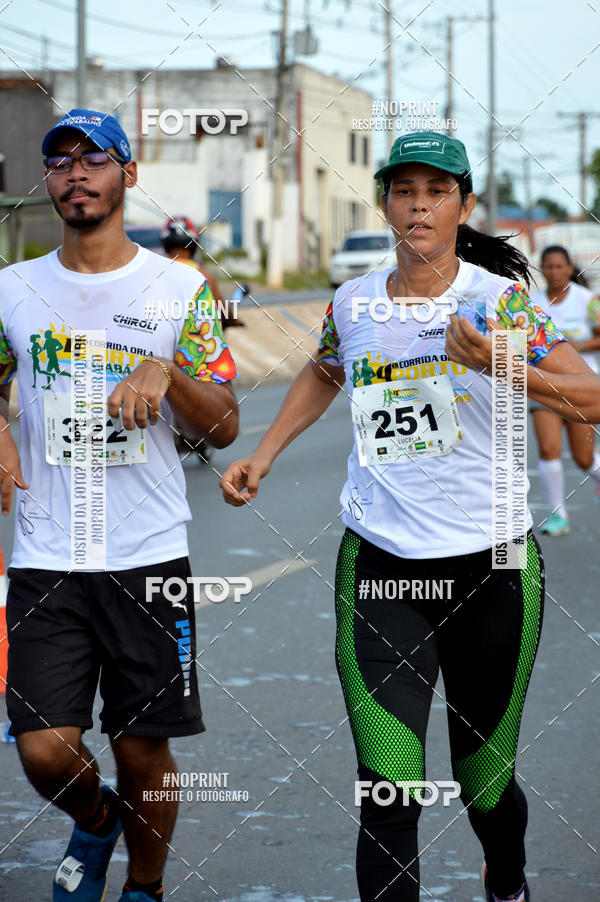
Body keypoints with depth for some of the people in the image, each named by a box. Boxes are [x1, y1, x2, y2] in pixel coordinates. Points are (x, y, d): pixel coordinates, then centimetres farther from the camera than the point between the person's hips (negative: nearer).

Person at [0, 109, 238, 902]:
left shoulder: (180, 290, 1)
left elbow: (224, 427, 0)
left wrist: (168, 372, -18)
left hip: (150, 558, -1)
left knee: (143, 751, 3)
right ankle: (95, 822, 28)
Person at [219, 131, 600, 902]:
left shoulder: (500, 296, -6)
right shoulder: (353, 303, 4)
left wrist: (497, 364, -31)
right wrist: (262, 455, 17)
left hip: (491, 564, -1)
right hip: (378, 568, 2)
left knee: (485, 781, 14)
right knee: (387, 795, -12)